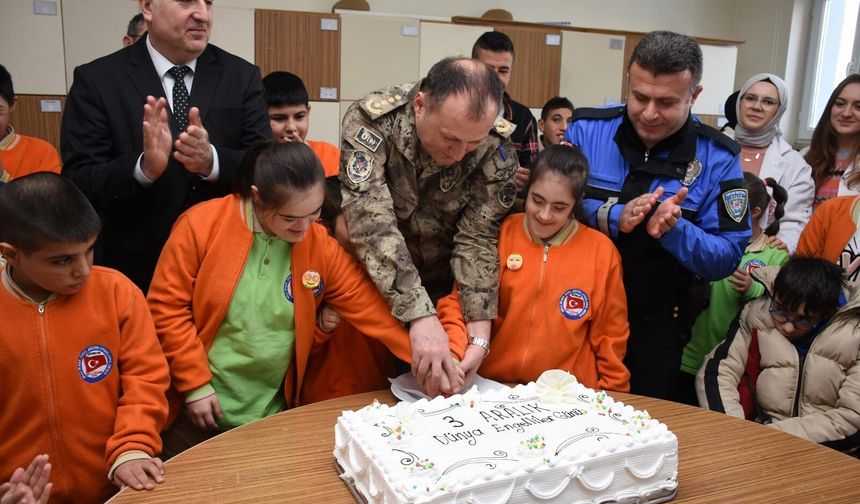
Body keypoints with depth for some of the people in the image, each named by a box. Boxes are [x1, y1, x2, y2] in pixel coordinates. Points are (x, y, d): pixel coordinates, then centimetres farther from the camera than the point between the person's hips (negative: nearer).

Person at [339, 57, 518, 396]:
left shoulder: (497, 149, -19)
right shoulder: (370, 121, -26)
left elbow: (477, 239, -18)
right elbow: (373, 223, -34)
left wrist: (479, 332, -27)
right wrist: (421, 316, -41)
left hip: (445, 287, 2)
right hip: (372, 283, -1)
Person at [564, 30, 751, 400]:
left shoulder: (717, 158, -8)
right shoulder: (587, 129, -8)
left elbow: (727, 256, -10)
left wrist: (675, 231, -28)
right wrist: (613, 217, -25)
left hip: (657, 330, 0)